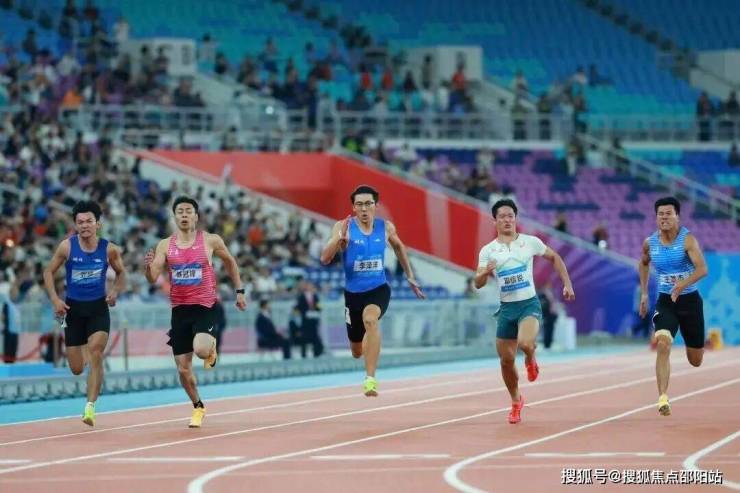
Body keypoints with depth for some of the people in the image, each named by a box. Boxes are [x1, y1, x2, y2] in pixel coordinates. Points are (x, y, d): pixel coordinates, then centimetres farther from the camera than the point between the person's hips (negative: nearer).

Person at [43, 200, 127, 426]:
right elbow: (49, 272, 3)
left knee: (95, 355, -21)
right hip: (73, 308, 1)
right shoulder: (67, 246, -8)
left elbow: (121, 273, 11)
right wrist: (55, 299, -10)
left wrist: (116, 291, -9)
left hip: (98, 308, -1)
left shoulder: (109, 249, -7)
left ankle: (90, 406, -19)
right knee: (76, 369, 5)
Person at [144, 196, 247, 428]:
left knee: (200, 349, -30)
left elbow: (230, 262, 14)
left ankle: (211, 347, 8)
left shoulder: (211, 241, -2)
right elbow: (153, 278, -4)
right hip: (179, 310, 3)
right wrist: (148, 267, -26)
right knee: (183, 369, 4)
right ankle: (197, 406, 29)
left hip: (205, 307, -3)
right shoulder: (165, 246, 2)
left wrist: (239, 291, 12)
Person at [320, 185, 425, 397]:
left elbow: (398, 247, 20)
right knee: (357, 352, 12)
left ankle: (370, 379, -36)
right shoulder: (344, 227, -10)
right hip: (353, 292, 1)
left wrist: (410, 276, 22)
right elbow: (325, 259, -19)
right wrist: (339, 237, -34)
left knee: (370, 319, -35)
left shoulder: (386, 228, -2)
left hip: (379, 289, -1)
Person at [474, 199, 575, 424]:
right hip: (507, 307, 2)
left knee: (525, 343, -31)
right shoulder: (488, 251, 1)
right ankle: (516, 401, 27)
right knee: (506, 359, 4)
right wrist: (486, 272, -26)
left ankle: (530, 360, 7)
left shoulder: (530, 242, 1)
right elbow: (478, 284, -4)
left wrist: (567, 283, 8)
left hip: (529, 304, -2)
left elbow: (554, 257, 15)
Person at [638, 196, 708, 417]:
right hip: (665, 301, 1)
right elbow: (643, 263, 21)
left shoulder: (687, 240, -15)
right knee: (663, 344, -26)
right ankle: (663, 398, -29)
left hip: (689, 300, -1)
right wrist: (644, 293, 15)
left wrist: (683, 284, -44)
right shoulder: (649, 243, -2)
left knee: (695, 361, 10)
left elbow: (702, 269, -27)